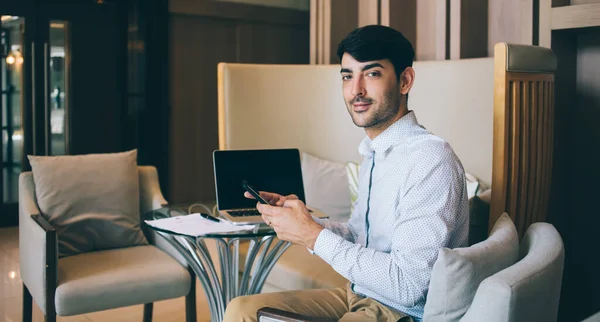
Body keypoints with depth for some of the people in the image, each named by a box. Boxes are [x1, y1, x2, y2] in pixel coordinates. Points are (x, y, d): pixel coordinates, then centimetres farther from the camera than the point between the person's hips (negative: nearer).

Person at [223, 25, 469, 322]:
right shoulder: (373, 153, 8)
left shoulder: (431, 159, -22)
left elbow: (407, 285, -26)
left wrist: (314, 236, -20)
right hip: (358, 297, 8)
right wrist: (302, 219, -2)